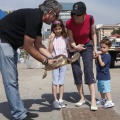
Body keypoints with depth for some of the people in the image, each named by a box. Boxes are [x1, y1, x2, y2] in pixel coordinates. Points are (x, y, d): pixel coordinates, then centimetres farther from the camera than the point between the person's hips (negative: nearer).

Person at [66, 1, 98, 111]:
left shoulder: (90, 19, -22)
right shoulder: (69, 23, -26)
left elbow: (93, 34, -4)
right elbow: (71, 40, -18)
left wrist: (95, 48, -9)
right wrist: (76, 47, -39)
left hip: (87, 46, 0)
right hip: (74, 47, 1)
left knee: (88, 70, -12)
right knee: (76, 72, -2)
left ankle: (93, 100, -12)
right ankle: (82, 98, 14)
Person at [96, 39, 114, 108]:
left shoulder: (107, 56, -16)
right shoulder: (101, 54, 9)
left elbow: (102, 64, -25)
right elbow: (96, 63, 12)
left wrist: (99, 56, -18)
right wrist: (96, 57, -3)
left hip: (105, 76, -10)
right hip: (100, 76, 10)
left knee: (106, 89, -12)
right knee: (101, 89, 21)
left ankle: (110, 101, -12)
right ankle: (103, 100, 35)